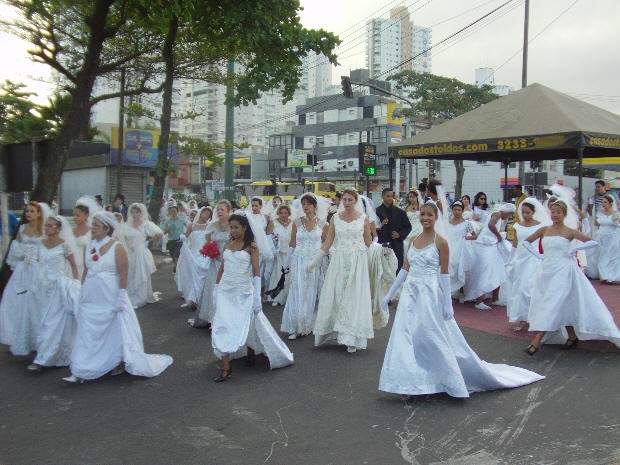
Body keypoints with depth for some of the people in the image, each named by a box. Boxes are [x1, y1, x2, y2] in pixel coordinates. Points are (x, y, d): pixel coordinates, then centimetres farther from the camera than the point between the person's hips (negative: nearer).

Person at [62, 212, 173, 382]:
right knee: (87, 333, 5)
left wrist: (121, 296, -14)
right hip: (91, 298, 5)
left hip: (110, 298, -5)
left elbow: (123, 274, -13)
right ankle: (80, 372, 10)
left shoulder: (117, 247, -13)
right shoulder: (90, 245, 5)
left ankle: (120, 361, 28)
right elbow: (86, 270, 12)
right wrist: (82, 291, 12)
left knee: (115, 331, 9)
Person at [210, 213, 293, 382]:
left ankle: (251, 353, 33)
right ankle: (225, 368, 0)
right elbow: (221, 269, 15)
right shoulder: (227, 246, 8)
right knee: (223, 327, -3)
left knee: (248, 325, 5)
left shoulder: (251, 247, -5)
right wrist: (216, 290, 14)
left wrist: (257, 297, -13)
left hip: (243, 292, -4)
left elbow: (256, 272, -8)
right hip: (225, 291, 4)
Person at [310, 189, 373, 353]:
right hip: (338, 261, 2)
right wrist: (313, 262, 6)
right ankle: (340, 334, 15)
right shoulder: (335, 218, 6)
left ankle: (352, 339, 6)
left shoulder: (363, 218, 1)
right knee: (335, 295, 1)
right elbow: (328, 242, 8)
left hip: (357, 261, -2)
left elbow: (369, 242, 9)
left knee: (354, 297, -1)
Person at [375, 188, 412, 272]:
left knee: (397, 270, -1)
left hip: (396, 246, 2)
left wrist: (400, 234, 0)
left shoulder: (399, 212, 11)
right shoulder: (377, 211, 3)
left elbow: (408, 227, 16)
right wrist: (380, 225, -16)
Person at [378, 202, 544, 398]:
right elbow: (405, 269, 11)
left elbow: (444, 274, -7)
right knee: (405, 339, 4)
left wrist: (447, 303, -9)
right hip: (410, 294, 5)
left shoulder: (440, 242, -7)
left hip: (430, 295, -5)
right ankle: (409, 383, 15)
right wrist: (389, 294, 10)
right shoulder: (413, 240, 8)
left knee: (434, 339, 1)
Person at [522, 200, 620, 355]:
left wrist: (574, 249, -10)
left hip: (562, 272, -5)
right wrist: (537, 254, 5)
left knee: (552, 305, -11)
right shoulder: (544, 230, 7)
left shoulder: (569, 232, -4)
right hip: (546, 271, 5)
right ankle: (572, 337, 26)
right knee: (562, 306, 11)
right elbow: (526, 242, 17)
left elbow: (594, 242, -6)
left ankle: (536, 342, -15)